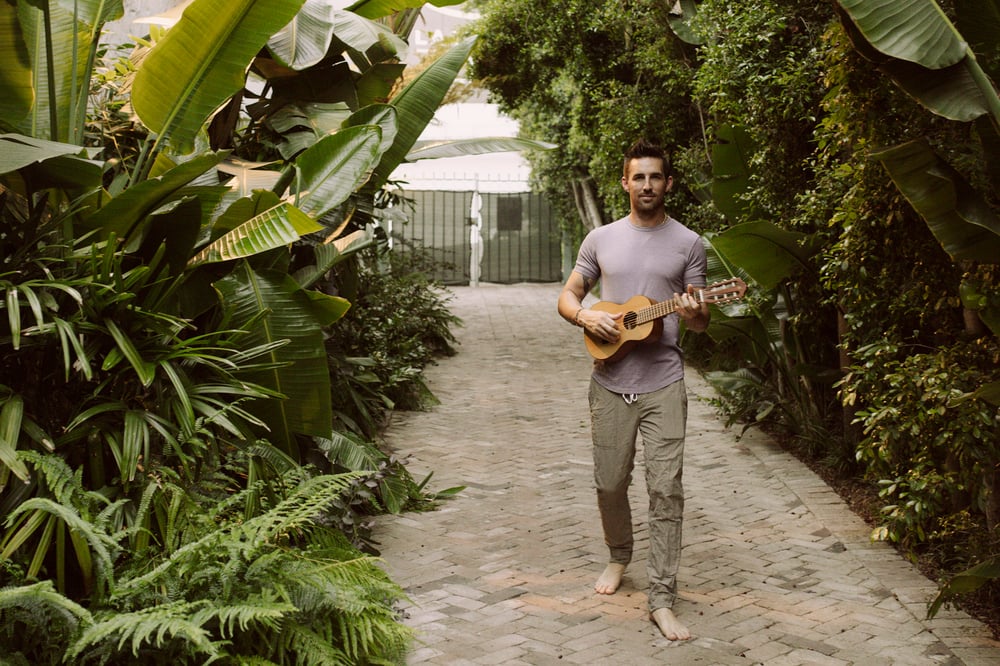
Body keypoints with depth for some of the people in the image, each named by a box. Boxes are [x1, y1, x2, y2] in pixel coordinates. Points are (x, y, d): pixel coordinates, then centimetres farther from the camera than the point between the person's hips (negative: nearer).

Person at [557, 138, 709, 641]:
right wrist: (587, 317, -10)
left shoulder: (687, 243, 3)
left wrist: (693, 313, -19)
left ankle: (662, 599, 0)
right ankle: (619, 557, 37)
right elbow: (567, 296, 11)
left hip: (664, 383, -2)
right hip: (611, 382, 2)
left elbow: (701, 322, 5)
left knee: (666, 490, -5)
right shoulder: (602, 239, 7)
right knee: (610, 483, 10)